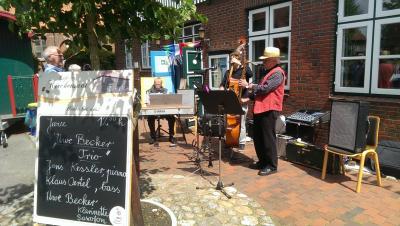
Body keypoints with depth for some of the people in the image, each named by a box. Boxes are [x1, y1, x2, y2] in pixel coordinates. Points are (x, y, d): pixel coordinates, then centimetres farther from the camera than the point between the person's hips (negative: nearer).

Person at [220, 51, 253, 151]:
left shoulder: (243, 71, -4)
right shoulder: (228, 72, 10)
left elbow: (251, 74, -26)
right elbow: (222, 84, 12)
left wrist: (240, 64, -26)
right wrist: (222, 89, -10)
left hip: (242, 101, -5)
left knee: (241, 123, 1)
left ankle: (242, 143, 13)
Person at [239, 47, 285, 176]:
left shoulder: (277, 73, -11)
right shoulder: (269, 72, 21)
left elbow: (265, 88, -22)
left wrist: (248, 85, -14)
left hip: (269, 110, -10)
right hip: (260, 108, 10)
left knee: (268, 138, -4)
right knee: (258, 138, 13)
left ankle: (272, 165, 8)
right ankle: (262, 162, 26)